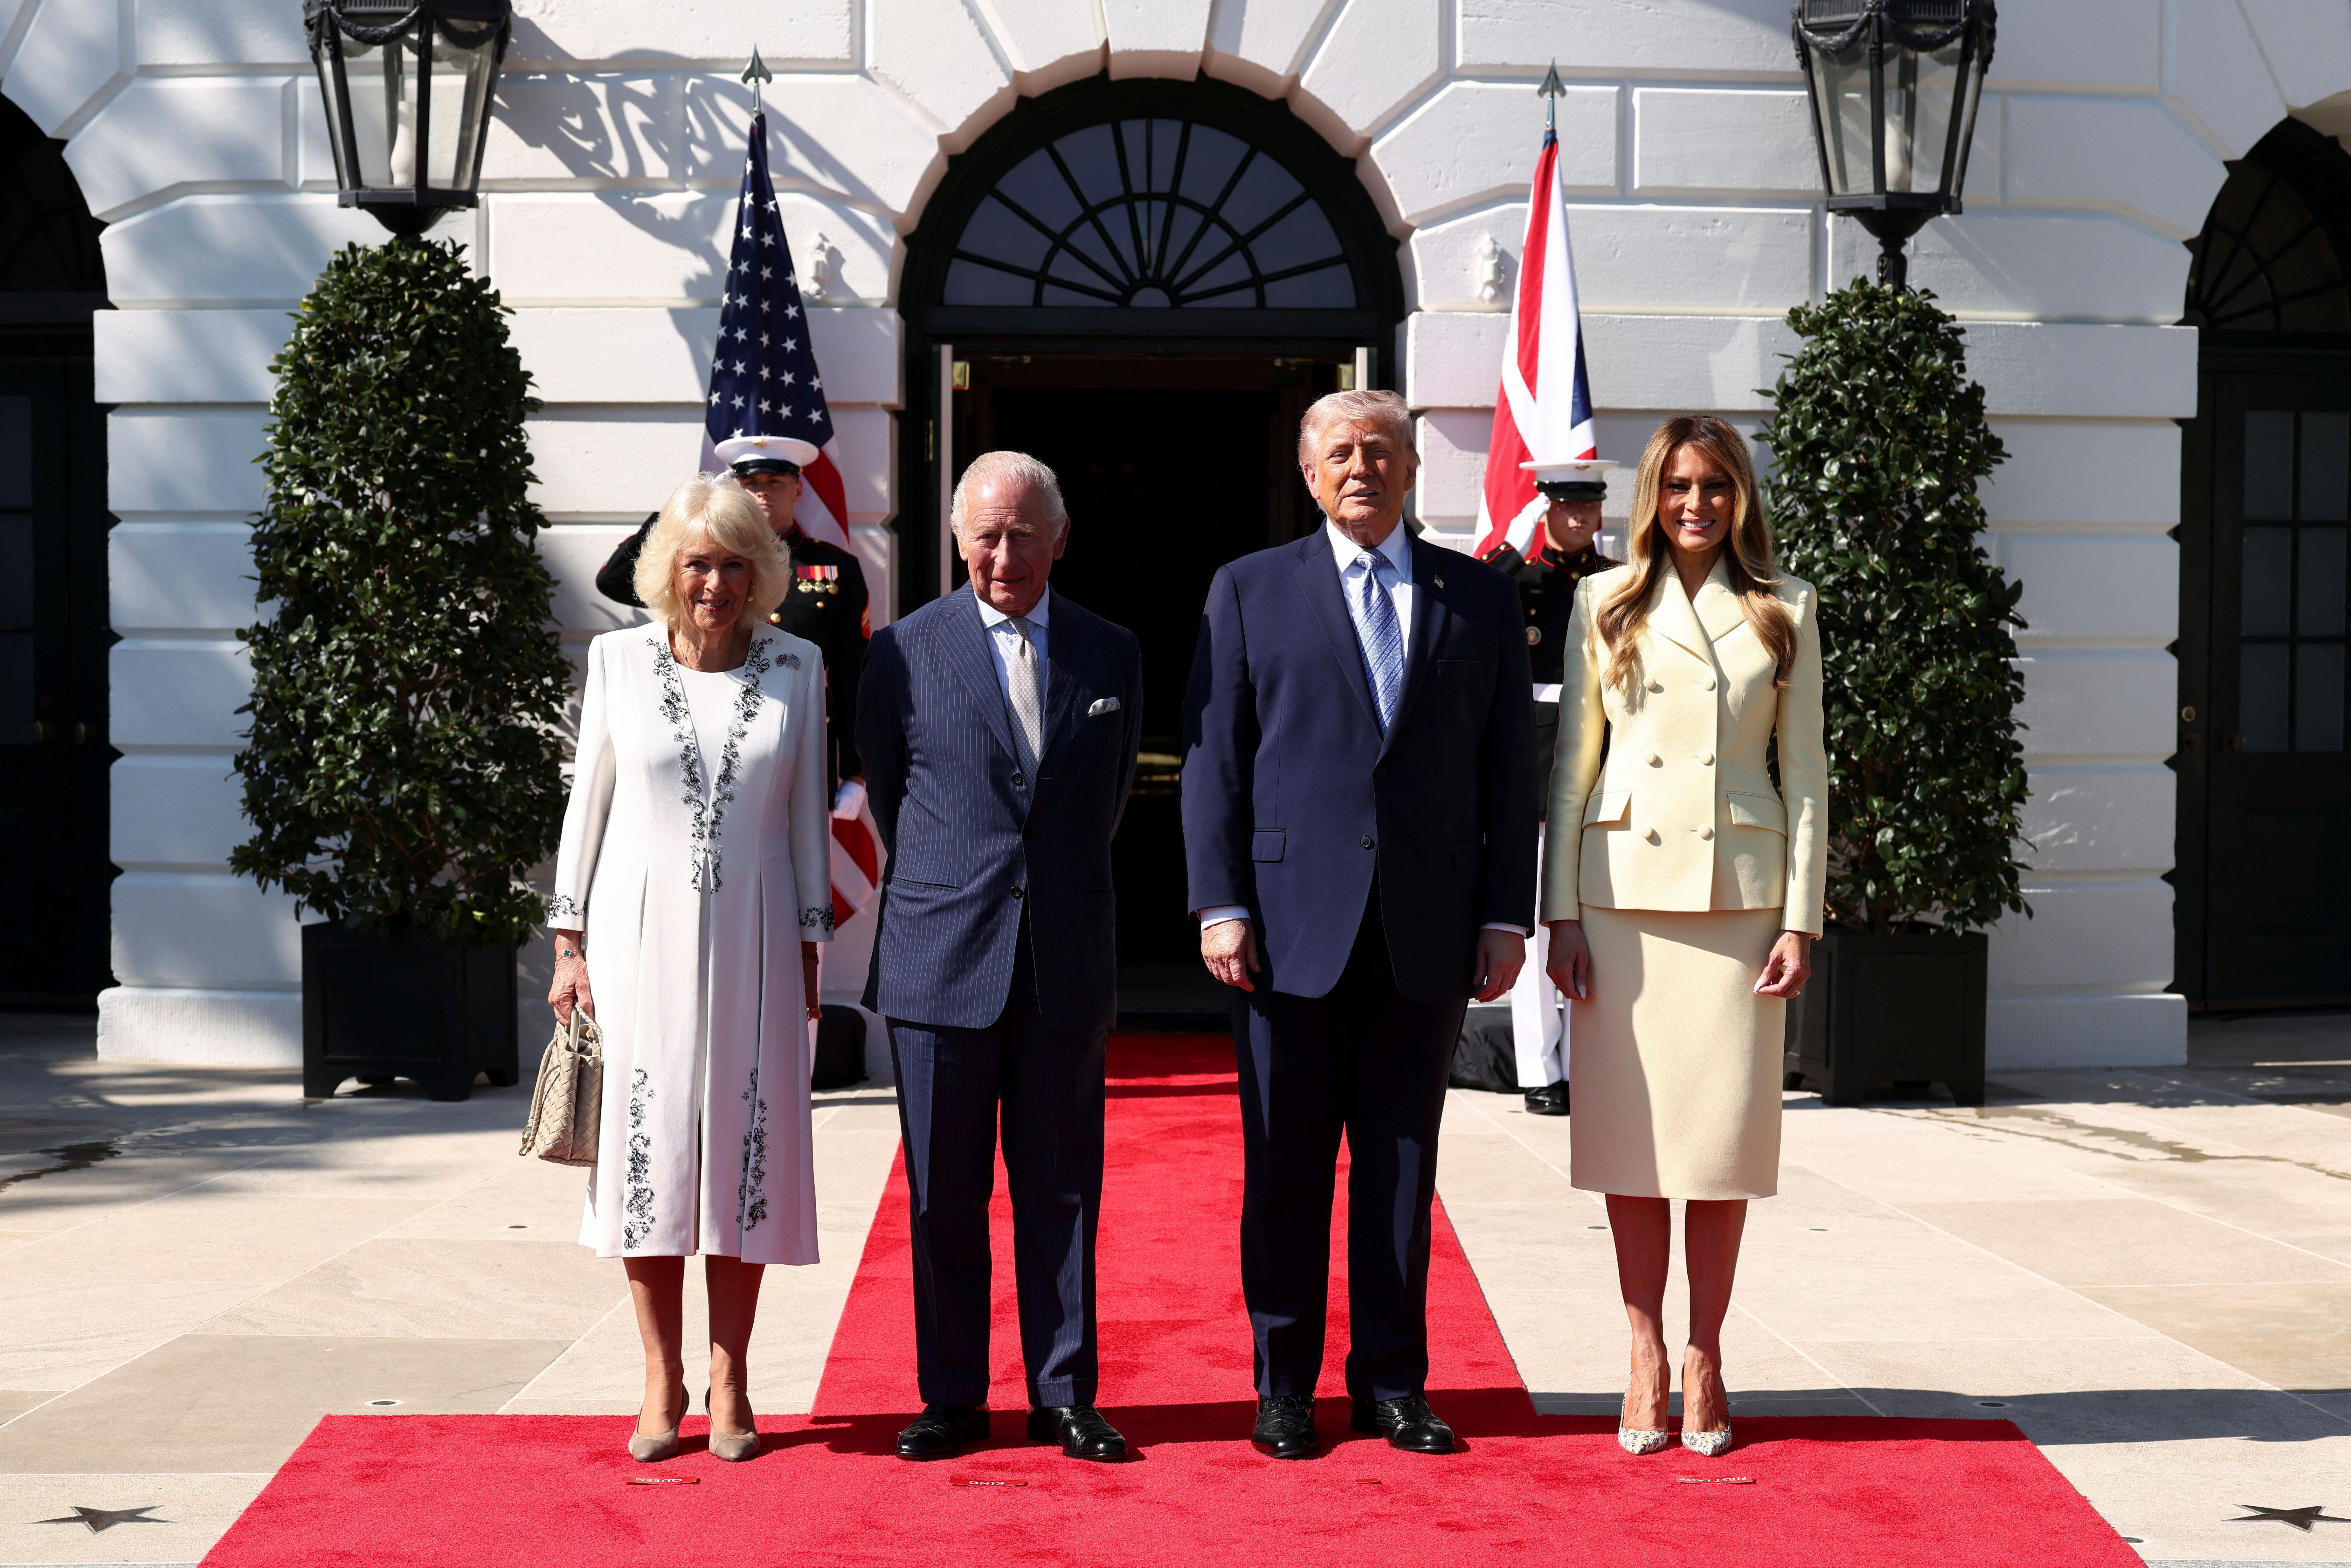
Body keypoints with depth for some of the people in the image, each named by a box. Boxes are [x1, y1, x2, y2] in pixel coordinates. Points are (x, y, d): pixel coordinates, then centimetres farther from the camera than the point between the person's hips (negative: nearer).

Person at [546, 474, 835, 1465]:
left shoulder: (796, 668, 3)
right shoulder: (619, 660, 2)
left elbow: (807, 818, 7)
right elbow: (588, 801, 6)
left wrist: (810, 955, 5)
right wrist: (569, 943, 3)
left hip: (751, 941, 1)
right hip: (642, 931, 0)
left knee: (746, 1150, 2)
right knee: (648, 1149, 1)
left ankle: (729, 1384, 13)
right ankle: (661, 1383, 12)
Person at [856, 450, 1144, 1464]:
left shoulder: (1111, 656, 7)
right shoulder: (905, 652, 1)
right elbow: (888, 798, 10)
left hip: (1068, 962, 2)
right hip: (940, 961, -1)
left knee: (1062, 1188, 7)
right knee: (943, 1192, 5)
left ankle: (1065, 1396, 16)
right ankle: (951, 1397, 17)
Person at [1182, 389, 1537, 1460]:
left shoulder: (1481, 599, 10)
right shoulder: (1250, 591, 7)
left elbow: (1508, 768, 9)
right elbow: (1213, 757, 3)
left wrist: (1506, 917, 2)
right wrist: (1220, 905, -5)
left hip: (1428, 930, 1)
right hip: (1293, 923, -1)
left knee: (1403, 1164, 7)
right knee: (1285, 1166, 5)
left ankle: (1393, 1382, 18)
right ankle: (1284, 1388, 16)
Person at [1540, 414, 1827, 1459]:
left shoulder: (1783, 611, 7)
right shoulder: (1606, 604, 7)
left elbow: (1806, 774, 7)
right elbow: (1572, 765, 6)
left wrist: (1802, 918, -1)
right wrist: (1561, 912, -1)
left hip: (1738, 891, 0)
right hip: (1624, 889, 0)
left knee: (1725, 1130, 1)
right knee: (1631, 1124, 2)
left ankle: (1705, 1357, 13)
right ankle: (1646, 1358, 13)